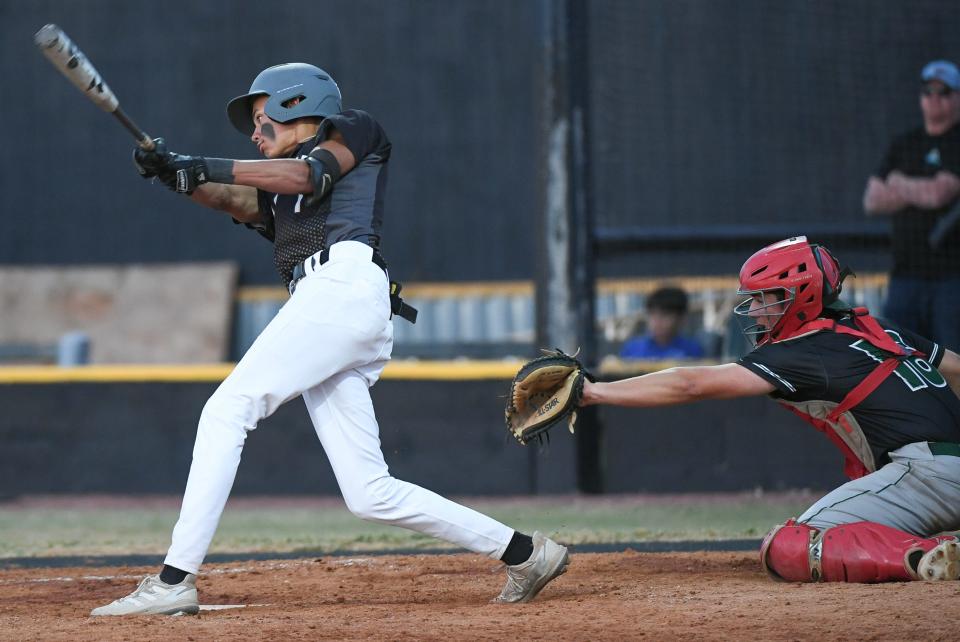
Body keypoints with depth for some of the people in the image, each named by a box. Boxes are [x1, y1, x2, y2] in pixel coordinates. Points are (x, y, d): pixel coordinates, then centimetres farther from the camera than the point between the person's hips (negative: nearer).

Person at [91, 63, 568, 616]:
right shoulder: (278, 194, 35)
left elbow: (310, 175, -2)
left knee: (227, 410, -17)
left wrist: (210, 168, -11)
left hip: (346, 283, -8)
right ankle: (524, 553, 8)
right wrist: (180, 175, -2)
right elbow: (238, 201, 16)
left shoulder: (352, 129, 17)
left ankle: (176, 581, -24)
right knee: (370, 495, 1)